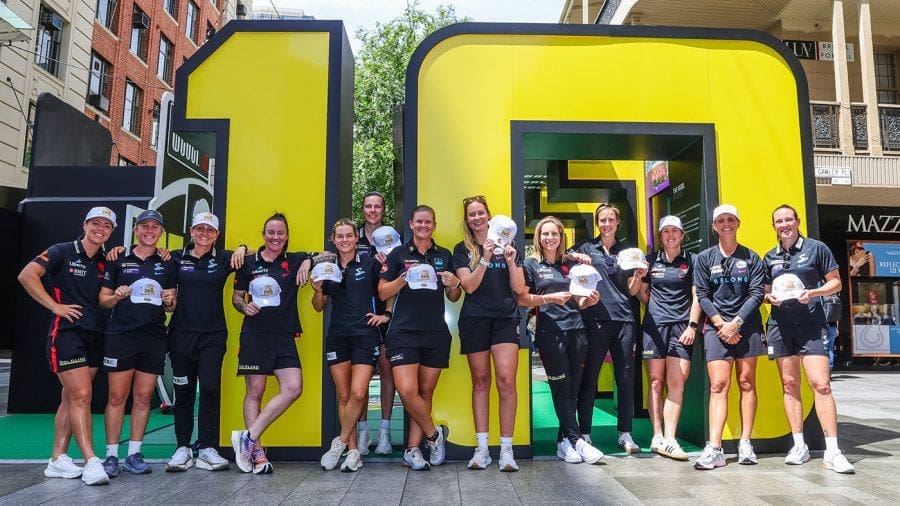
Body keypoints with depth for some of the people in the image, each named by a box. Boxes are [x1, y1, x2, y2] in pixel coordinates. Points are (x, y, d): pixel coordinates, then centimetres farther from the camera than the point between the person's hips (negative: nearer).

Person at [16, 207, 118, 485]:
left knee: (71, 398, 11)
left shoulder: (105, 263, 14)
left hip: (95, 337, 6)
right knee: (82, 395, -13)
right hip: (67, 333, -6)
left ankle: (58, 460, 18)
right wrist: (55, 306, -14)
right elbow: (27, 275, -12)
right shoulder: (61, 252, -3)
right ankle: (91, 462, -12)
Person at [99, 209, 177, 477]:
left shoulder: (167, 264, 12)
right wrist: (116, 297, -13)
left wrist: (169, 302, -8)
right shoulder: (119, 260, 7)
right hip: (120, 336, -2)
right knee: (117, 396, -1)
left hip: (154, 337, 2)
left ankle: (134, 454, 14)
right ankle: (112, 455, 8)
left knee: (143, 397, 5)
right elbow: (103, 300, 8)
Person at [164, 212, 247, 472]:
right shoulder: (176, 258, 7)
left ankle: (207, 449, 3)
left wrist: (242, 249, -12)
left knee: (210, 389, -5)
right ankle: (183, 448, 16)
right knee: (183, 391, 7)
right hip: (181, 332, 1)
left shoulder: (223, 258, 5)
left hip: (213, 334, -1)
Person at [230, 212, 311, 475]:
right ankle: (256, 451, 11)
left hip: (284, 336, 2)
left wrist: (309, 262, -7)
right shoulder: (248, 263, 7)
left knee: (293, 388, -11)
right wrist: (244, 306, -8)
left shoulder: (294, 260, 8)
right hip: (254, 334, -1)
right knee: (254, 392, 2)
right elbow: (236, 297, 14)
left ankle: (248, 437, -1)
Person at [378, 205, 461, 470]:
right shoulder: (398, 254, 5)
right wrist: (404, 278, -13)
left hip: (436, 333, 3)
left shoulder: (444, 255, 12)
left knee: (425, 392, 6)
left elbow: (454, 298, 17)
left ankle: (413, 448, 17)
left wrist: (454, 284, -5)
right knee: (407, 391, -14)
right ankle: (434, 434, 9)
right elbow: (383, 293, 2)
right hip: (404, 332, -2)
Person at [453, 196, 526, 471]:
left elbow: (519, 288, 4)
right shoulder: (462, 250, 8)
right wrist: (485, 259, -18)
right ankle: (482, 448, 12)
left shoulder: (506, 245, 10)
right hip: (474, 320, 0)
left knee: (506, 379, -11)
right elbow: (469, 286, -7)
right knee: (480, 381, 5)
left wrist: (511, 261, -11)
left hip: (505, 318, 0)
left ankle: (506, 449, -4)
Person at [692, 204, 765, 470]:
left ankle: (745, 443, 11)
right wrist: (720, 324, -8)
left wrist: (735, 323, -10)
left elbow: (756, 294, -1)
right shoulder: (704, 258, 7)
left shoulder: (751, 258, 7)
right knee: (718, 385, -8)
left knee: (747, 383, 4)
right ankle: (714, 449, -13)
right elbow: (702, 296, 2)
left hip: (747, 325, 1)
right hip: (716, 326, -1)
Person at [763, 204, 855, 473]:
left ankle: (832, 451, -7)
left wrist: (813, 293, -15)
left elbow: (835, 282, 3)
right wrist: (770, 297, -4)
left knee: (821, 384, -12)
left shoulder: (816, 248, 1)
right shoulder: (770, 257, 12)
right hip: (780, 325, 4)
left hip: (811, 324, -4)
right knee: (790, 384, 5)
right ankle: (799, 446, 13)